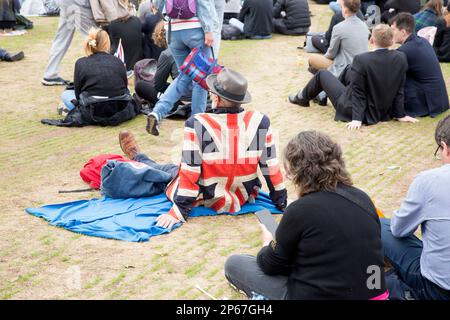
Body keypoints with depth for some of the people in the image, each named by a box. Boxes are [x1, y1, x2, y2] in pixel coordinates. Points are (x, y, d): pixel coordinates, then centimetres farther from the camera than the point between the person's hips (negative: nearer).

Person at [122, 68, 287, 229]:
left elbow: (190, 172, -20)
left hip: (205, 200, -3)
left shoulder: (197, 124, -25)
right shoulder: (260, 122, -16)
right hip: (243, 199, 3)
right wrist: (282, 203, 4)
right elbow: (271, 166, -8)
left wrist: (179, 212, -11)